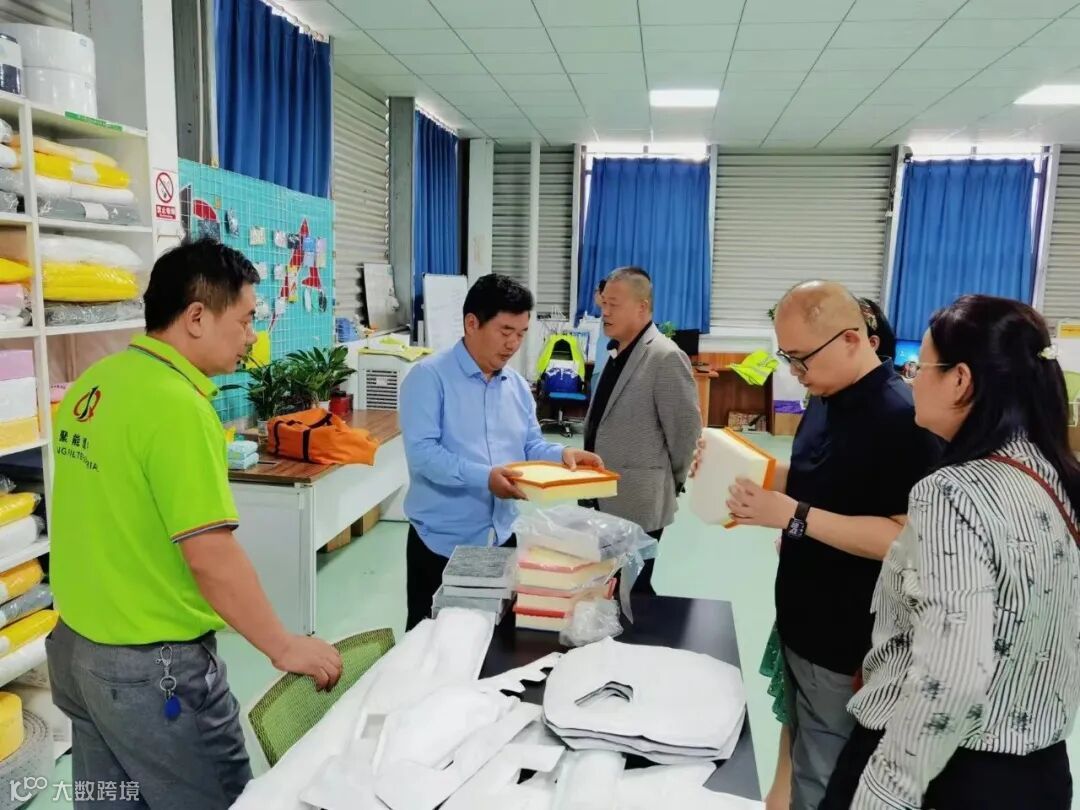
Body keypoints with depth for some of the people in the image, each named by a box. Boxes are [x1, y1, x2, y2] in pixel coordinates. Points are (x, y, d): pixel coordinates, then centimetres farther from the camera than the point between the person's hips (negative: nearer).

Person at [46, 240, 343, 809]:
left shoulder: (92, 384, 3)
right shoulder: (177, 404, -24)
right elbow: (210, 555, -26)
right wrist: (284, 648, -16)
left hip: (77, 645, 9)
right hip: (152, 666, -9)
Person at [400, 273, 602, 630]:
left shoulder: (518, 386, 9)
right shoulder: (429, 377, -12)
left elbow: (529, 447, 12)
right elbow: (422, 451, -21)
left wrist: (561, 454, -10)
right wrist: (483, 478, -32)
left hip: (501, 538, 6)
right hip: (441, 541, -6)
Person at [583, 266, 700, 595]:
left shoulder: (665, 357, -16)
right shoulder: (617, 353, 13)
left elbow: (687, 429, -15)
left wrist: (673, 482, -2)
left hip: (637, 504, -8)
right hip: (604, 500, 8)